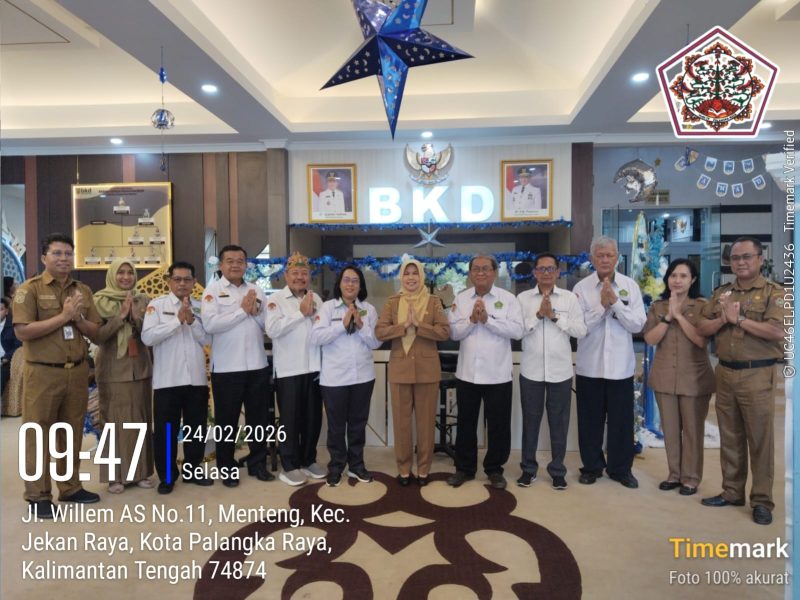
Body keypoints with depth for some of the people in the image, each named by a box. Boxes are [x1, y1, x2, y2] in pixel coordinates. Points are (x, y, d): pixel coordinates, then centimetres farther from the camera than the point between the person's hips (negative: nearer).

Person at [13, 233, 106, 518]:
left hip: (77, 371, 5)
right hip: (42, 373, -5)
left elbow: (95, 332, 8)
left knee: (72, 432, 13)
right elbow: (22, 331, -16)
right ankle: (38, 496, 13)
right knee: (38, 433, 3)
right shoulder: (29, 289, -5)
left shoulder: (83, 291, 9)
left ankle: (71, 487, 25)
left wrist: (77, 318, -10)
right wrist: (63, 316, -17)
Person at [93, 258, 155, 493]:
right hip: (112, 370, -3)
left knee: (141, 419, 7)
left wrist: (137, 318, -15)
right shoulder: (101, 301, -1)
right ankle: (115, 475, 10)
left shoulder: (142, 300, 7)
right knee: (115, 420, 0)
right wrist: (121, 316, -18)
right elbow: (98, 335, -9)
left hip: (140, 368, 3)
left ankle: (140, 471, 17)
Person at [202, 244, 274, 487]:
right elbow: (210, 323, -18)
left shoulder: (256, 290, 10)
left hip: (257, 365, 4)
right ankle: (226, 468, 23)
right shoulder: (213, 289, -2)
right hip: (226, 367, -4)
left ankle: (258, 463, 27)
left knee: (258, 417, 13)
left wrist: (256, 312, -12)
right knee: (227, 420, 9)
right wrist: (242, 310, -15)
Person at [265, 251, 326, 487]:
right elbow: (272, 329, -18)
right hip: (288, 369, -4)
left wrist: (313, 314, -7)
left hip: (313, 367, 5)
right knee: (290, 418, 4)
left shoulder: (316, 299, 11)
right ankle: (289, 466, 16)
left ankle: (308, 460, 27)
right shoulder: (276, 299, -3)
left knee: (313, 417, 12)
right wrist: (301, 313, -14)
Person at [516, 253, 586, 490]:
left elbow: (581, 331, -5)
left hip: (560, 371, 0)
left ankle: (557, 470, 23)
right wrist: (539, 314, -15)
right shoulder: (523, 298, 2)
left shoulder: (570, 298, 2)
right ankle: (528, 468, 24)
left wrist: (554, 316, -13)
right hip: (531, 370, 0)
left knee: (559, 422, 9)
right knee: (530, 421, 10)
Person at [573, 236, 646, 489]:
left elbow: (637, 325, -8)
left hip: (621, 366, 1)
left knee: (622, 420, 10)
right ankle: (592, 466, 27)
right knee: (590, 420, 11)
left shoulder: (630, 286, 0)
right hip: (589, 366, -1)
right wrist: (602, 305, -18)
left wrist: (615, 301, -17)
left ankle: (621, 468, 27)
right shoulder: (581, 288, -4)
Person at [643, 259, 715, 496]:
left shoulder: (702, 306, -3)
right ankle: (674, 474, 24)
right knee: (670, 428, 11)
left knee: (692, 429, 5)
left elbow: (702, 340, -15)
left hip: (694, 377, -3)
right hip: (664, 376, 3)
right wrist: (668, 316, -14)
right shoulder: (657, 307, 5)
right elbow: (650, 339, -5)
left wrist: (679, 315, -17)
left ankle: (691, 477, 19)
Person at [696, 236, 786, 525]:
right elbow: (702, 327, 7)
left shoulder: (773, 292, -4)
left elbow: (777, 331, -18)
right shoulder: (721, 293, 12)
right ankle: (732, 491, 24)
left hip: (757, 375, -5)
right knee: (729, 437, 13)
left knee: (760, 439, 2)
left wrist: (739, 319, -14)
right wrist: (723, 319, -11)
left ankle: (762, 500, 13)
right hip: (725, 373, 5)